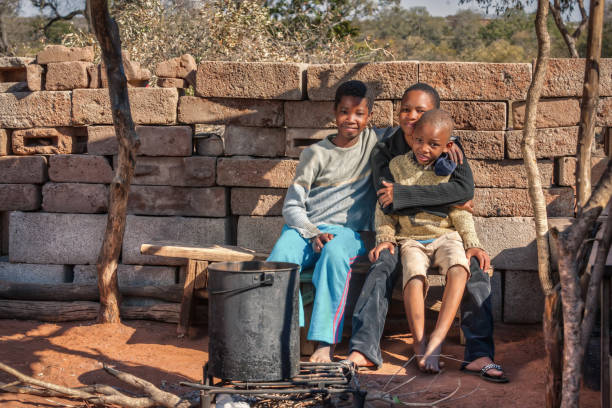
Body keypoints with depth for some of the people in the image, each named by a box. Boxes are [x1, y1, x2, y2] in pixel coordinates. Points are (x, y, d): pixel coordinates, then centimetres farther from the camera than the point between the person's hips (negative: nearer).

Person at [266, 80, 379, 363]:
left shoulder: (373, 142, 11)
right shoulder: (316, 154, 8)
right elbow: (292, 205, 5)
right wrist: (312, 233, -13)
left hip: (348, 230, -1)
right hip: (306, 226, 1)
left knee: (335, 254, -38)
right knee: (281, 255, -34)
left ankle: (325, 342, -41)